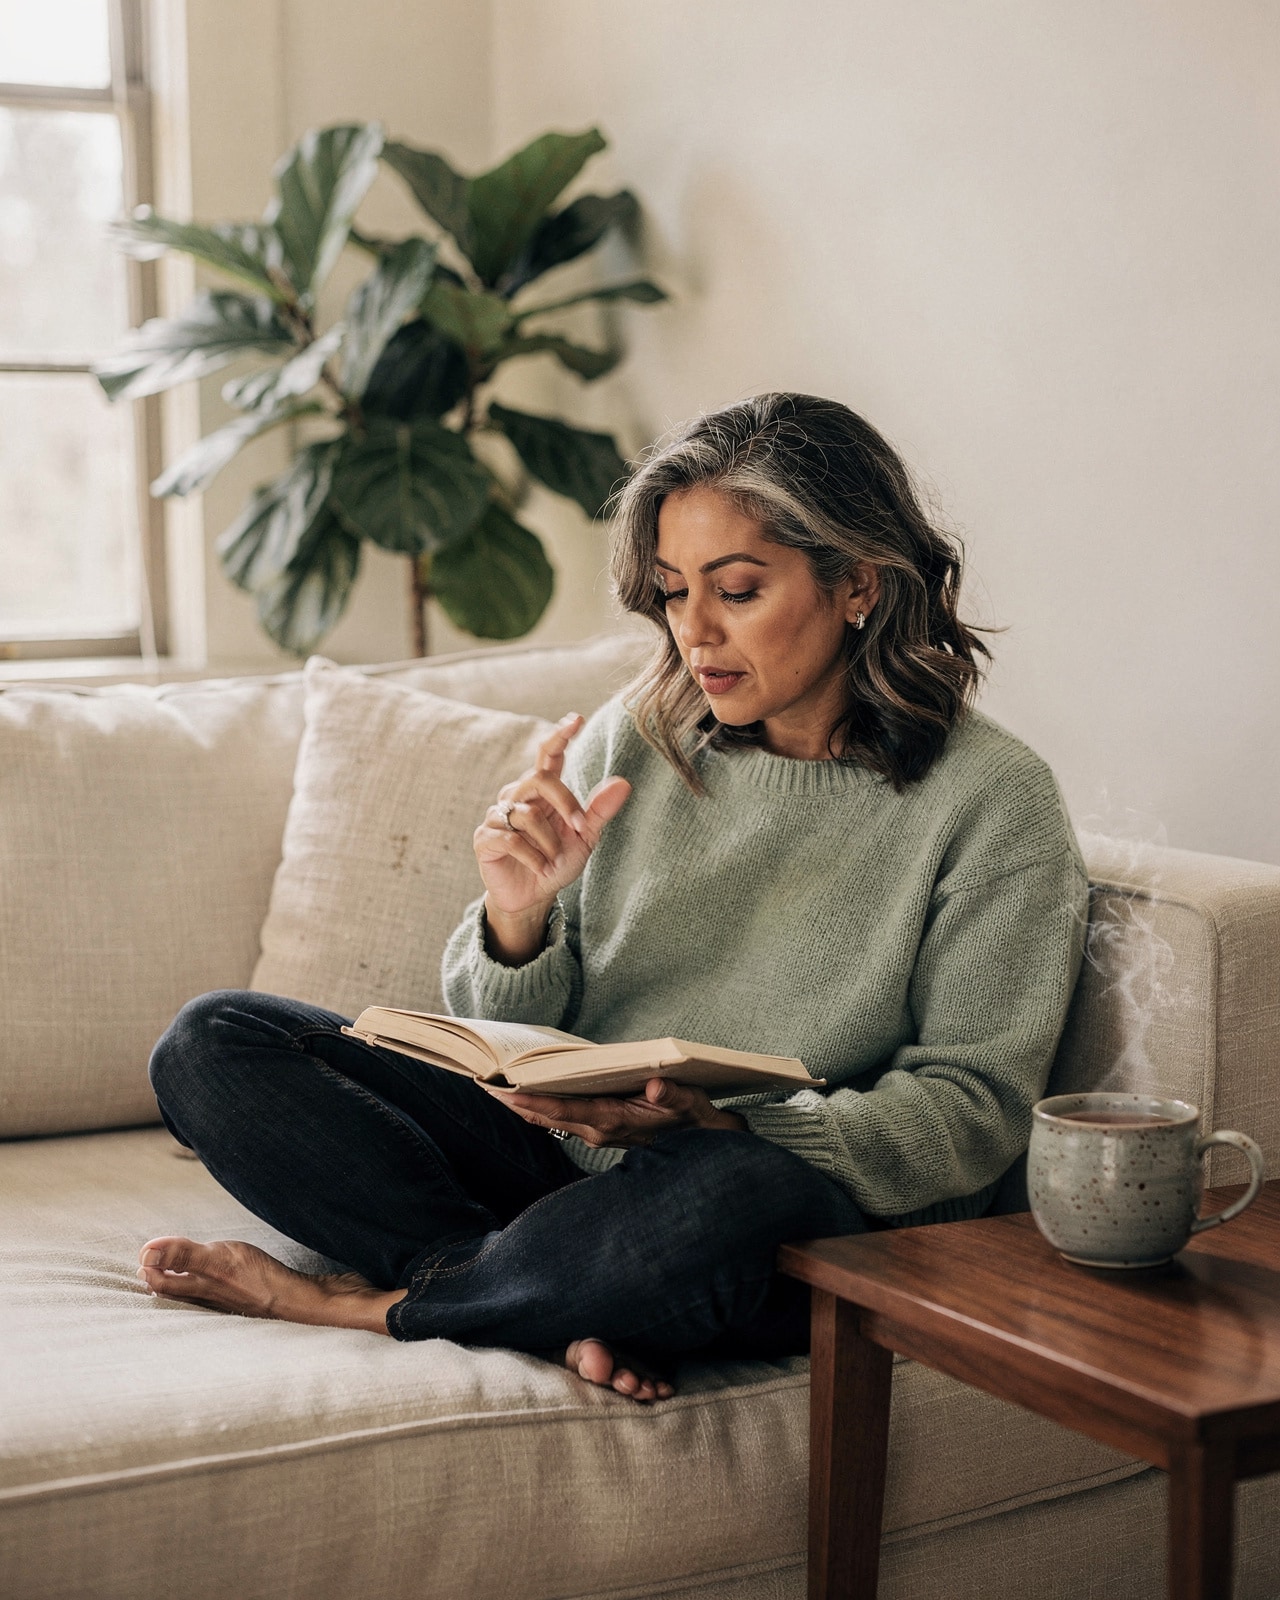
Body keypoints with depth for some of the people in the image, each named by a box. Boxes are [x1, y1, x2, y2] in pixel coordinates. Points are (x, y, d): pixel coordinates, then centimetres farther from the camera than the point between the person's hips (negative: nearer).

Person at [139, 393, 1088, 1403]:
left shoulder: (993, 801, -6)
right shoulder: (635, 738, 5)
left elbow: (974, 1111, -8)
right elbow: (512, 1034, 9)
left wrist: (729, 1126, -24)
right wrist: (518, 920, -15)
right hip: (560, 1151, 5)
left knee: (722, 1196, -42)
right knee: (212, 1044, -7)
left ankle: (370, 1303, -13)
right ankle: (569, 1309, -21)